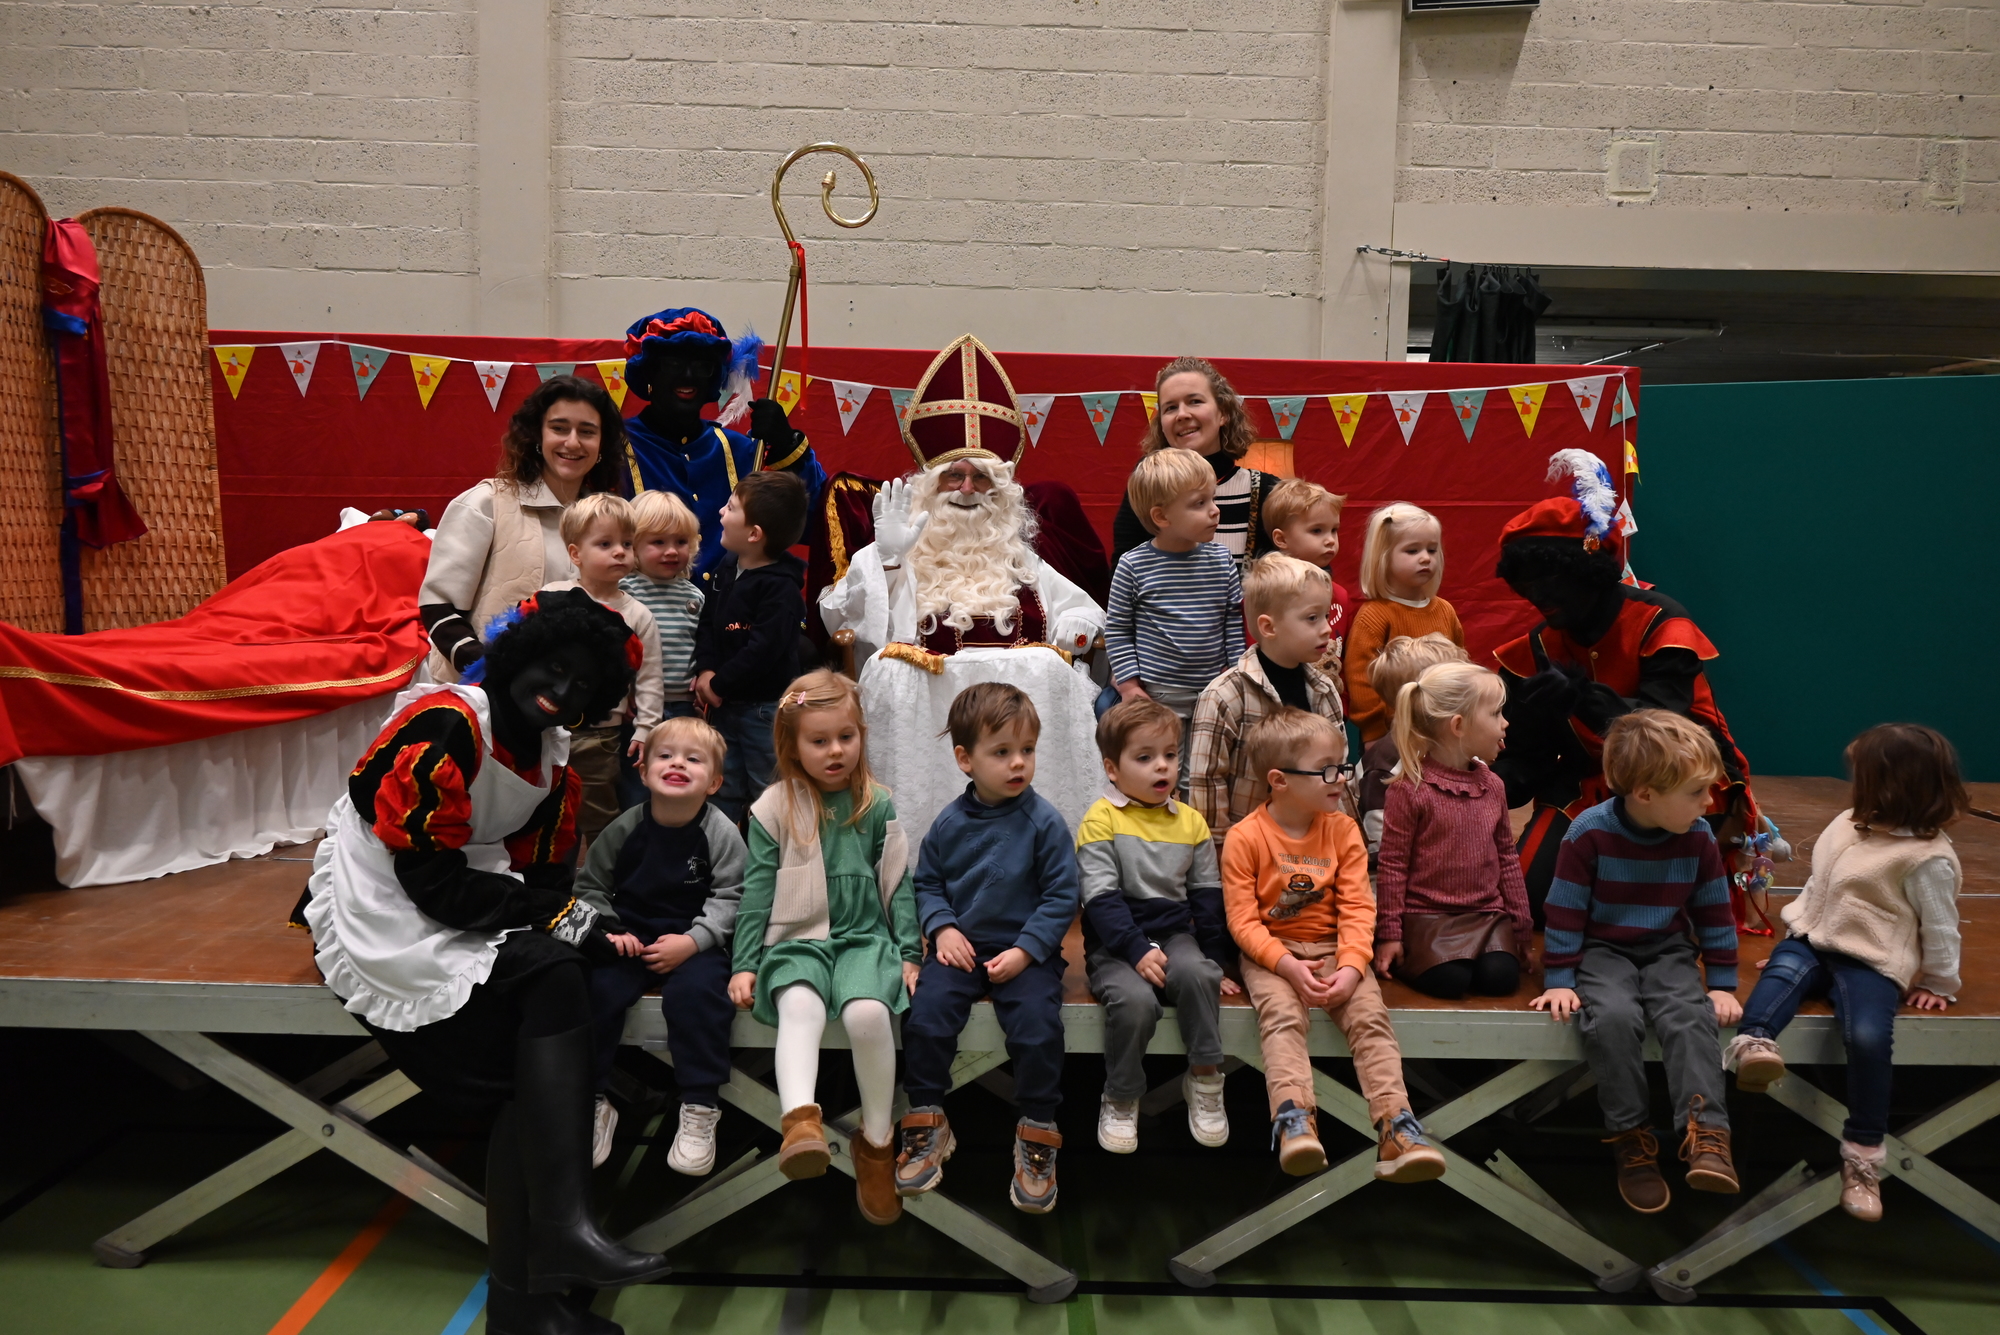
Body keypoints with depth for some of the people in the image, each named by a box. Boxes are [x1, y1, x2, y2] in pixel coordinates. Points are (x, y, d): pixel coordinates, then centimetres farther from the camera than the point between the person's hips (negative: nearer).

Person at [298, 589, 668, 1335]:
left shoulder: (553, 761, 9)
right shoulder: (446, 724, -18)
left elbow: (543, 880, 10)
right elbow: (431, 879, -22)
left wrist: (567, 921, -13)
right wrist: (555, 918, -18)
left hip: (464, 924, 8)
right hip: (383, 917, -7)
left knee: (532, 1071, -15)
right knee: (553, 981, -29)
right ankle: (560, 1227, -27)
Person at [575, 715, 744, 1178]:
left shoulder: (721, 834, -5)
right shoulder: (625, 828, 0)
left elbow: (730, 897, -6)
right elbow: (589, 887, 8)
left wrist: (693, 940, -19)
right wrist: (606, 931, -8)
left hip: (694, 942, -2)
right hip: (629, 939, 2)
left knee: (697, 991, -30)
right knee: (594, 988, -23)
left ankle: (700, 1108, -16)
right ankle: (592, 1101, -7)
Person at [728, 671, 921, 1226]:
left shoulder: (876, 805, 7)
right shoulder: (774, 808, 4)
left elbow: (897, 883, 11)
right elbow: (757, 889, 6)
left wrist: (909, 953, 6)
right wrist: (744, 964, 1)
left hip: (864, 936, 0)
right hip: (796, 940, 0)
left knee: (868, 1011, -30)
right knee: (799, 1004, -35)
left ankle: (877, 1140, -13)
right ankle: (800, 1121, -53)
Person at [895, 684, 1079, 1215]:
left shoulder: (1044, 823, -7)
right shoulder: (949, 824, 2)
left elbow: (1061, 896, -5)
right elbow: (928, 884, 13)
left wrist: (1025, 950, -14)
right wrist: (942, 929, -5)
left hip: (1025, 951, -2)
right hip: (961, 947, 2)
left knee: (1038, 1025, -25)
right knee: (926, 1014, -20)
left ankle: (1038, 1132, -3)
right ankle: (927, 1124, -1)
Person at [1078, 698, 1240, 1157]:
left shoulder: (1191, 822, 11)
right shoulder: (1101, 820, -4)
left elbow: (1207, 896, 14)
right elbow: (1101, 898, -11)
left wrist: (1216, 961, 7)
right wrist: (1138, 951, -21)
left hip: (1174, 934, 4)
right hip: (1115, 946, -3)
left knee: (1196, 974, -30)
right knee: (1135, 999, -32)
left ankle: (1204, 1081, -12)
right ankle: (1120, 1100, -8)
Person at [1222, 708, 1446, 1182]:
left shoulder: (1343, 829, 2)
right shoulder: (1245, 837, -8)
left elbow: (1357, 908, -3)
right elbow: (1243, 918, -10)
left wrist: (1351, 966, -19)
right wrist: (1287, 964, -24)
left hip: (1334, 948, 3)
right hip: (1271, 953, -2)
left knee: (1370, 1014, -21)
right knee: (1282, 1014, -30)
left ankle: (1396, 1125, -28)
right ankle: (1293, 1118, -42)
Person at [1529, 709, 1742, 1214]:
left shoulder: (1698, 837, -5)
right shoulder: (1589, 833, -16)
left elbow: (1714, 913, 7)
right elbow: (1565, 911, -10)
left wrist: (1723, 984, 4)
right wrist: (1559, 981, -12)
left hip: (1669, 952, 3)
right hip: (1604, 951, -3)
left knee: (1691, 1014, -28)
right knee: (1613, 1017, -31)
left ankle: (1706, 1132, -29)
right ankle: (1631, 1139, -19)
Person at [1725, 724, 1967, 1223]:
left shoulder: (1928, 858, -11)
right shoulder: (1850, 823, 10)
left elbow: (1940, 927, -3)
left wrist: (1938, 984, 4)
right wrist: (1798, 922, 23)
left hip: (1872, 961, -5)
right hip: (1813, 939, 6)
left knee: (1868, 1038, -29)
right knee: (1784, 971, -30)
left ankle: (1863, 1153, -16)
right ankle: (1751, 1043, -60)